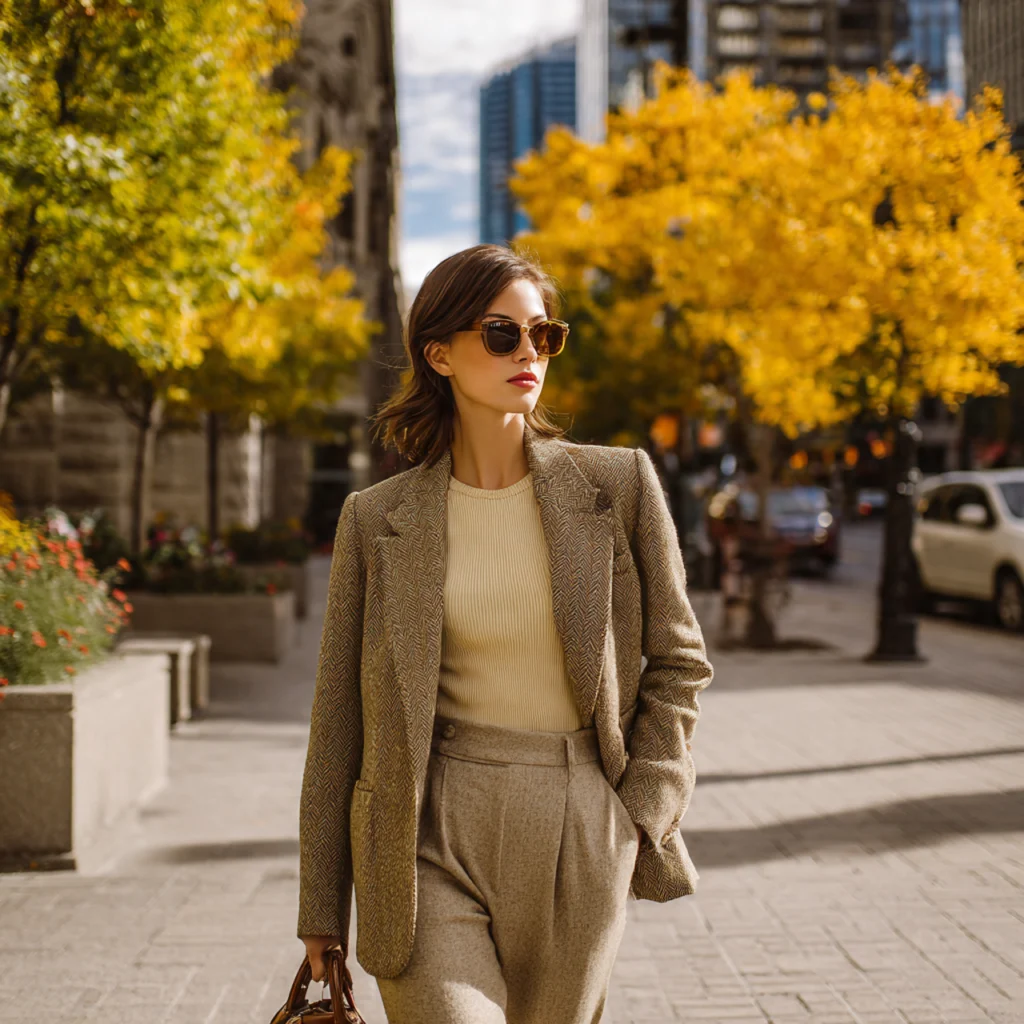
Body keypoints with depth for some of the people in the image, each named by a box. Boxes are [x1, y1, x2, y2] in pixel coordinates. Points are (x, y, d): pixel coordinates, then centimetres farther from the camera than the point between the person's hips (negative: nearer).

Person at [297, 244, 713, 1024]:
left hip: (576, 841, 1)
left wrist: (639, 813, 0)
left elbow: (679, 660, 8)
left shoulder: (619, 485, 0)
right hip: (430, 841, -1)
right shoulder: (378, 519, 0)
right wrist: (321, 908, 5)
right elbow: (338, 719, 4)